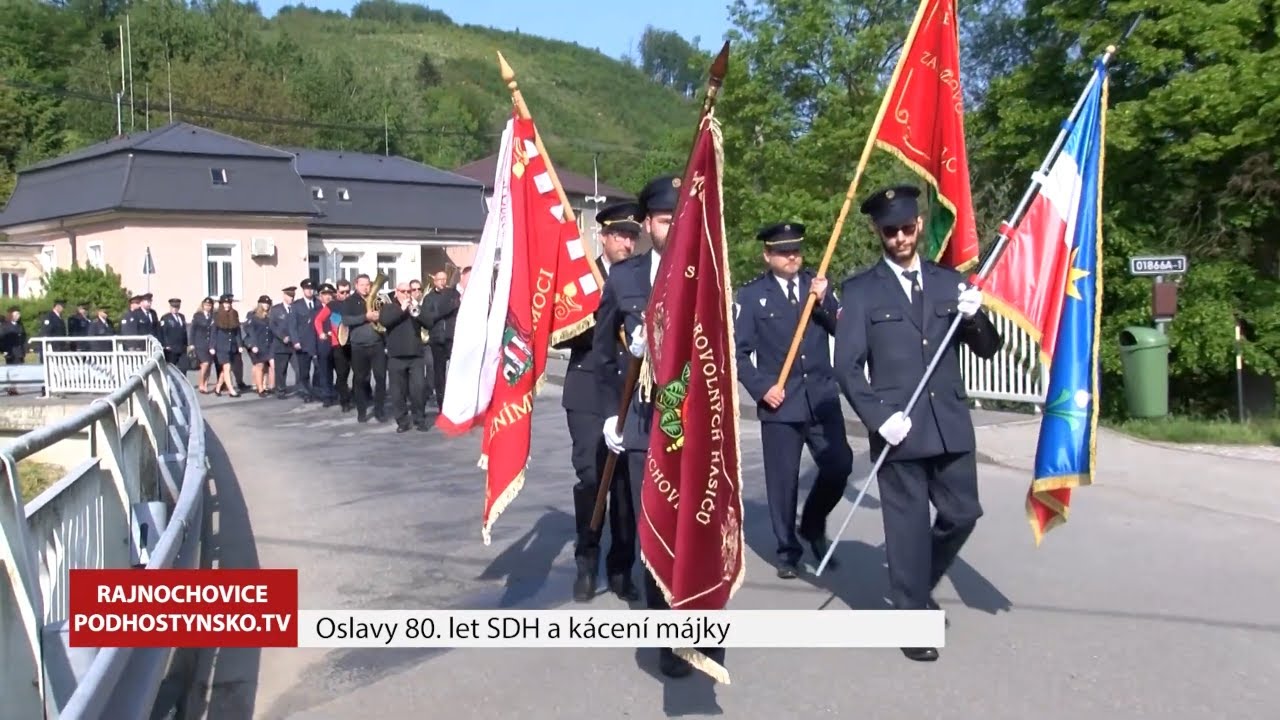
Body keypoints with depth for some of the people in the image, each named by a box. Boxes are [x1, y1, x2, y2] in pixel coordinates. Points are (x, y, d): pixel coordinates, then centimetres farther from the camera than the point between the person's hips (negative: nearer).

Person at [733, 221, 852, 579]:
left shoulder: (817, 284, 8)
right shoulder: (751, 295, -1)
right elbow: (738, 351, -2)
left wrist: (823, 302, -13)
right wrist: (761, 387, -12)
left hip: (822, 397, 3)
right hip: (780, 402, -3)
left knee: (839, 466, -3)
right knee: (783, 480, 1)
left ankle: (813, 525, 25)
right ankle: (788, 550, 19)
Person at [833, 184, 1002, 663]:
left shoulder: (950, 282, 11)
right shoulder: (860, 291, 0)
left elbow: (987, 350, 11)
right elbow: (847, 366, -5)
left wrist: (975, 317, -10)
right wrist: (878, 418, -16)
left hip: (951, 424, 4)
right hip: (899, 428, -4)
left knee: (962, 514, 10)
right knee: (908, 525, 2)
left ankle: (916, 586, 35)